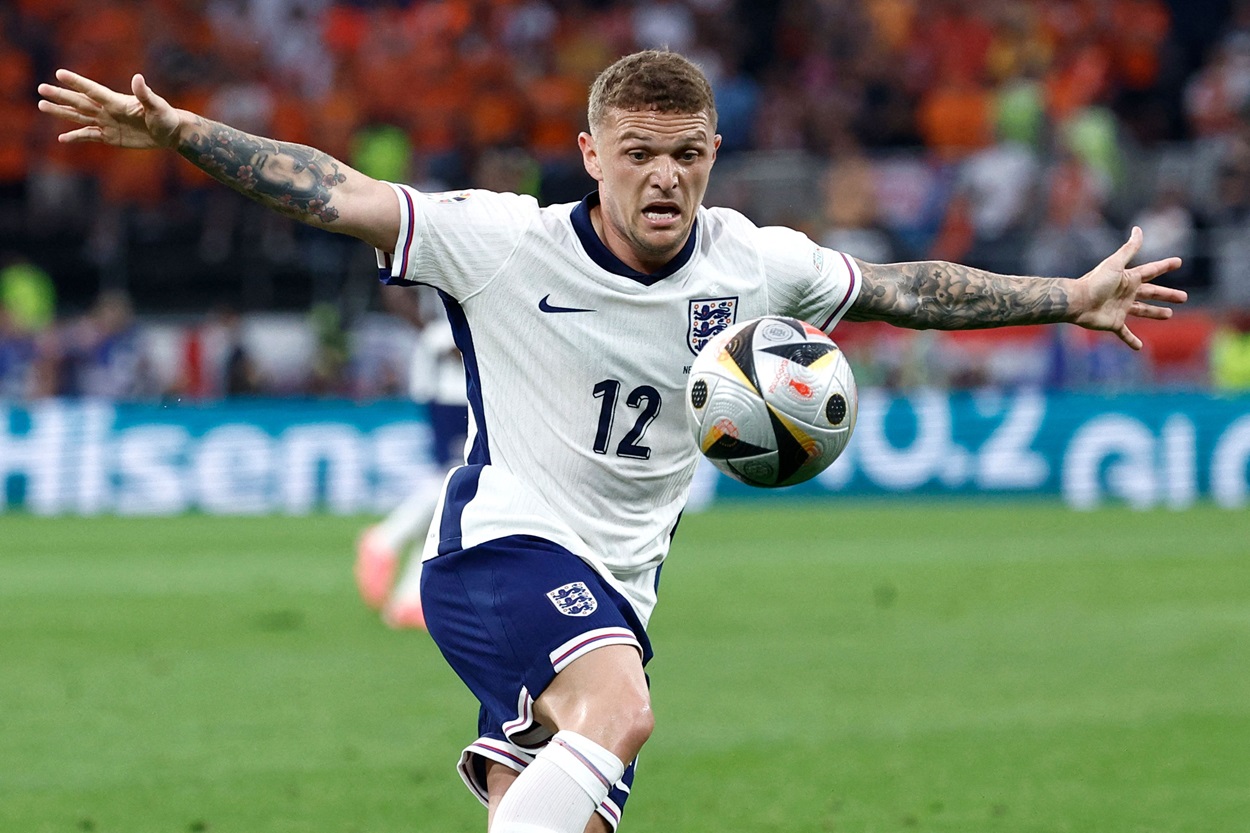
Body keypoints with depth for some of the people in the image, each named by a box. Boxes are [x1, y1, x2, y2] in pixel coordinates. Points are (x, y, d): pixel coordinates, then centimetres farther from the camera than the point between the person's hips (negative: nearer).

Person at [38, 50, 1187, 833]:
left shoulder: (752, 264, 4)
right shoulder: (505, 243, -9)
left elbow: (902, 288, 18)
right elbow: (336, 194, -11)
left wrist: (1072, 299, 19)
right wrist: (173, 129, -20)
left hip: (613, 594, 6)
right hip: (504, 545, -6)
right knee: (619, 709, -34)